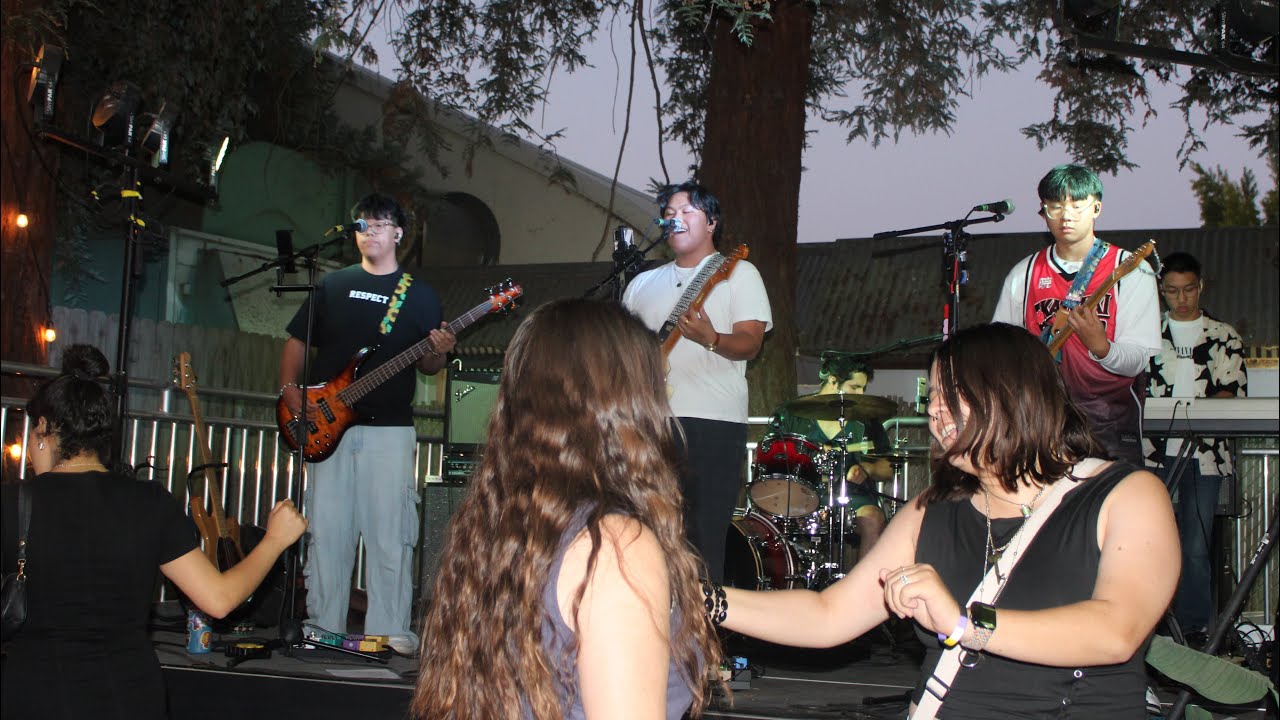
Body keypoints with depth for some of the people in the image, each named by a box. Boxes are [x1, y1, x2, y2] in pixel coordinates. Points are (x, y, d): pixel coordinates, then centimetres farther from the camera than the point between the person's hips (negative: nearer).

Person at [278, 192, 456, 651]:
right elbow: (297, 341, 15)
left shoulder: (419, 294, 9)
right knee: (326, 529, 3)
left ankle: (390, 629, 3)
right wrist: (289, 388, 0)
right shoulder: (333, 285, 14)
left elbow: (428, 365, 9)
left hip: (389, 428, -2)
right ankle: (323, 625, 12)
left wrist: (438, 353, -14)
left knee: (390, 532, -4)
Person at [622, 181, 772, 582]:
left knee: (703, 542, -7)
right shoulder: (643, 284, 22)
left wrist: (711, 339, -25)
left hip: (711, 421, -4)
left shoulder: (737, 273, 7)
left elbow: (750, 343, -4)